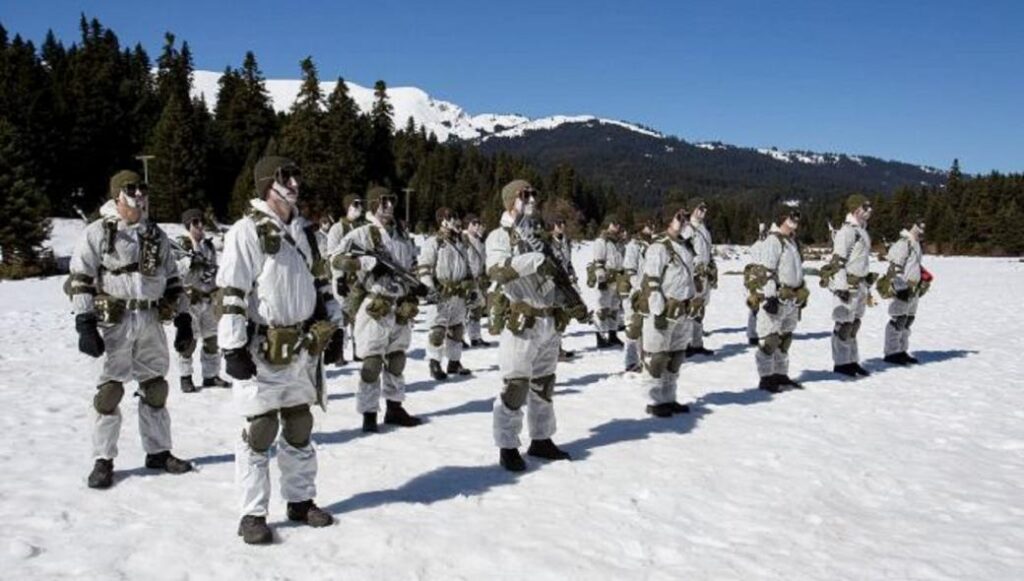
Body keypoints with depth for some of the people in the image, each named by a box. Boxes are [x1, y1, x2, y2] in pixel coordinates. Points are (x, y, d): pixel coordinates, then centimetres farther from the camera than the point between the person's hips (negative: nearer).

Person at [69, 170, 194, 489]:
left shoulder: (156, 235, 14)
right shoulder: (97, 232, -2)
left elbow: (172, 280, 17)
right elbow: (81, 280, -6)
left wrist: (183, 321, 11)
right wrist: (85, 324, -14)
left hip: (151, 321, 5)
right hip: (114, 321, -5)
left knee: (155, 387, 10)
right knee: (110, 388, -2)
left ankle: (158, 452, 22)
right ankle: (103, 460, 9)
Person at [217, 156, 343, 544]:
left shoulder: (301, 232, 13)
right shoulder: (247, 231, -11)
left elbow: (317, 282, 21)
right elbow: (231, 293, -15)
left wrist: (332, 326, 17)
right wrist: (233, 346, -19)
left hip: (304, 348, 7)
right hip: (264, 350, -7)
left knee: (300, 425, 15)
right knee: (261, 430, -1)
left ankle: (300, 500, 28)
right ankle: (253, 514, 11)